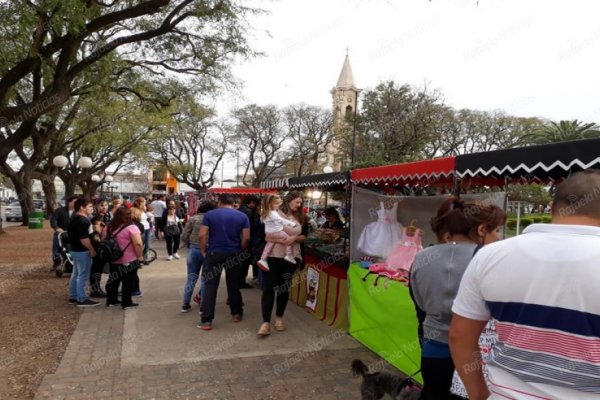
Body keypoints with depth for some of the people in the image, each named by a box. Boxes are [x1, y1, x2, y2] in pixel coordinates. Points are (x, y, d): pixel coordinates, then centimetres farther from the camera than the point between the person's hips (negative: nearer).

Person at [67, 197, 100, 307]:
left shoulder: (75, 219, 13)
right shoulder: (82, 220, -21)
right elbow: (84, 238, -27)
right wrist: (92, 250, -18)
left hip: (75, 250, 11)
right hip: (83, 251, -11)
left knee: (76, 274, 17)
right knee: (83, 276, -3)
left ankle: (73, 297, 25)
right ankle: (82, 300, 3)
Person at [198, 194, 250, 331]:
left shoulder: (209, 214, -2)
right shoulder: (242, 216, 2)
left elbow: (201, 235, -8)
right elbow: (246, 238, -3)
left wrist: (203, 251, 3)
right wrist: (240, 252, 9)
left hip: (214, 253, -2)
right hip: (234, 254, 2)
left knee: (210, 286, 2)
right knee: (234, 285, 16)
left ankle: (206, 320, 1)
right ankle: (236, 313, 28)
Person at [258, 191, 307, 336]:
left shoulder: (301, 218, 7)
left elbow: (304, 237, 9)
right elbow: (266, 235, -7)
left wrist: (294, 238, -11)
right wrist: (278, 239, -21)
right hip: (273, 256, -3)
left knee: (284, 288, 12)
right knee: (269, 287, -6)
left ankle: (279, 318, 28)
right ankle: (266, 323, -5)